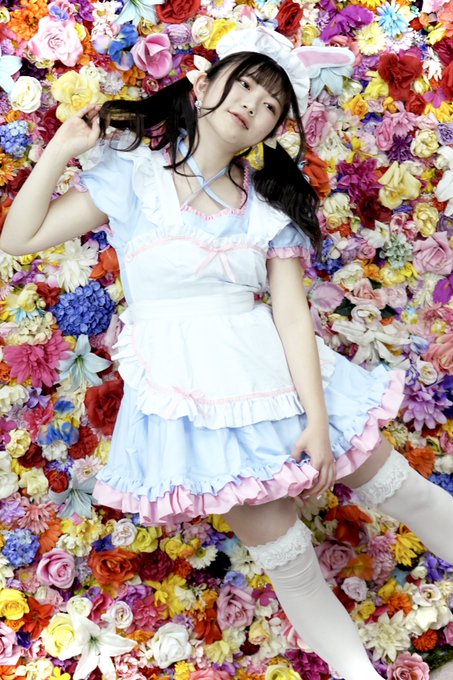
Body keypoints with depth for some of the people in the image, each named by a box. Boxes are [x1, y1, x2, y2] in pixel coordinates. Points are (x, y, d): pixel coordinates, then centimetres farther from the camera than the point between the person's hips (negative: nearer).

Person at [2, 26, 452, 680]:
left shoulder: (272, 206, 4)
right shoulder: (133, 173, -2)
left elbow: (293, 316, -3)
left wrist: (317, 417, -10)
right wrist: (60, 150, -7)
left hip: (275, 373, 3)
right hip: (188, 396, -2)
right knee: (281, 549, 4)